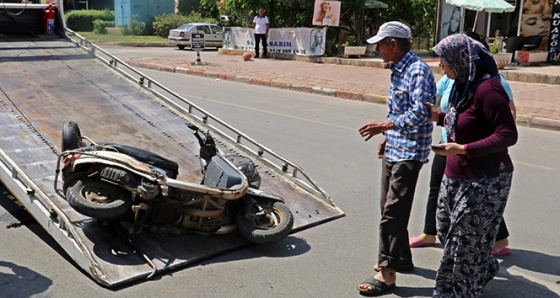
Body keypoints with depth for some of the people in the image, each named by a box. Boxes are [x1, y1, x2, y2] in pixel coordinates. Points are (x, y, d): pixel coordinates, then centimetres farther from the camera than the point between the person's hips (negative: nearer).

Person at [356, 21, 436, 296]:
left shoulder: (418, 70, -17)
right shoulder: (397, 70, 12)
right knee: (389, 209, 17)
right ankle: (401, 258, 32)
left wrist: (383, 126, -31)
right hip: (392, 150, 10)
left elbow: (420, 113, -27)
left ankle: (387, 273, 1)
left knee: (393, 212, -7)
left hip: (408, 153, -10)